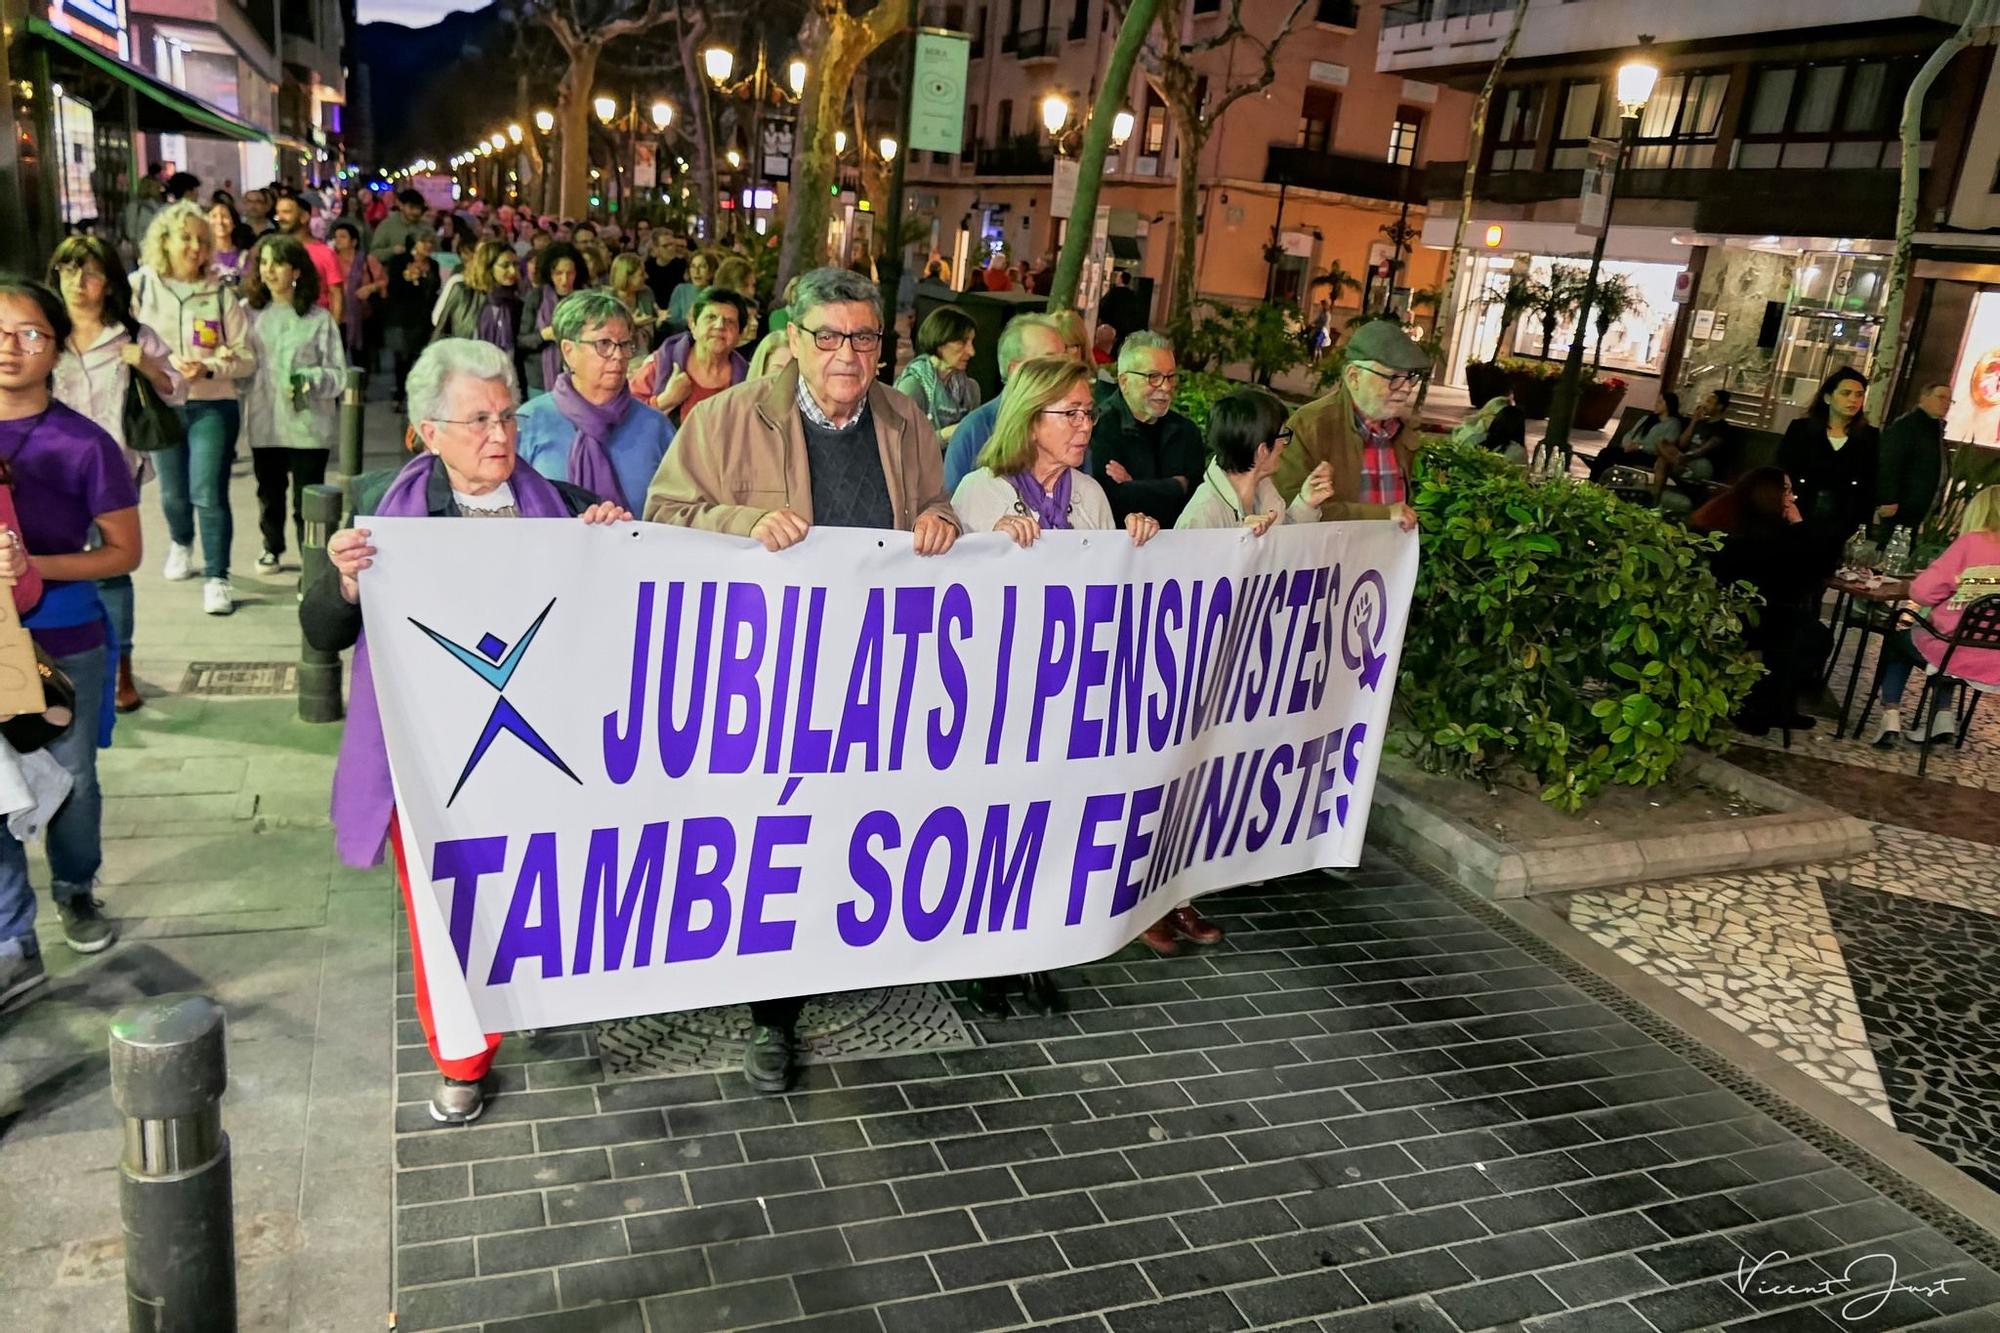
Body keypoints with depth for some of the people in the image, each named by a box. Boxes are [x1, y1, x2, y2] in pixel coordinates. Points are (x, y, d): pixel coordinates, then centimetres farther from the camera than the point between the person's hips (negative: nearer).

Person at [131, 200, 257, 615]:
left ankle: (216, 578, 2)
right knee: (173, 493, 16)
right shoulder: (139, 286, -1)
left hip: (212, 405, -2)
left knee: (209, 495, -8)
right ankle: (180, 544, 46)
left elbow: (247, 359, -2)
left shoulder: (221, 293, -3)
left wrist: (209, 367, -18)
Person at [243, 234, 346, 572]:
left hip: (308, 424, -3)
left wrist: (310, 379, -20)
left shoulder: (319, 319, -4)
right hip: (264, 421, 3)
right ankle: (272, 547, 39)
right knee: (269, 491, 19)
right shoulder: (250, 312, 3)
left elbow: (338, 375, -4)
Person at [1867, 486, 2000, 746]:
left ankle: (1891, 717, 12)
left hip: (1957, 655, -5)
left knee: (1898, 641, 27)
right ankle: (1944, 714, 25)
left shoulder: (1971, 542, -8)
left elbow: (1922, 591, -12)